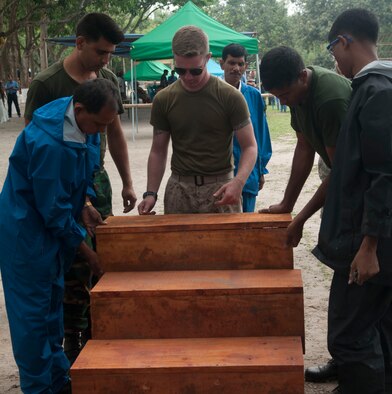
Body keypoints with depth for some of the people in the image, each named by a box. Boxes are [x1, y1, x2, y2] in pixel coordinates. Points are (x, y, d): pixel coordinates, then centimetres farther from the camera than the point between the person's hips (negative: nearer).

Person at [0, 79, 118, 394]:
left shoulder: (86, 123, -5)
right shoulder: (47, 143, -31)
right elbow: (53, 209, -24)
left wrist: (86, 202, -4)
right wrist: (88, 252, -16)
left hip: (54, 226, 9)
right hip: (27, 232, -9)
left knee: (53, 302, 18)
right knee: (32, 312, 1)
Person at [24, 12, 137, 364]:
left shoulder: (108, 80, 7)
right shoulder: (47, 84, -13)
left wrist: (127, 183, 14)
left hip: (98, 180, 6)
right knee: (75, 270, -4)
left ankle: (95, 336, 21)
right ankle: (74, 344, 11)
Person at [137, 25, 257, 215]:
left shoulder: (230, 97, -6)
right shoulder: (163, 100, 3)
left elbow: (249, 146, -4)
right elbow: (158, 151, 9)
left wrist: (238, 181, -22)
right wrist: (151, 193, -2)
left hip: (221, 189, -2)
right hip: (179, 189, 2)